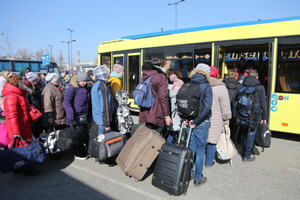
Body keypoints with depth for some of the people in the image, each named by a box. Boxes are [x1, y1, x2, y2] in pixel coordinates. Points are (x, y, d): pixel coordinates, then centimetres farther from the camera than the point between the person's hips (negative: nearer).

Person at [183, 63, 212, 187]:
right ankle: (198, 178, 18)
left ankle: (188, 174, 29)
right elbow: (206, 106, -20)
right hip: (202, 123, -5)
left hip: (190, 122, 5)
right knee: (200, 149, 7)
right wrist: (196, 121, -14)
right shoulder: (206, 86, -11)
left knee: (191, 147, 17)